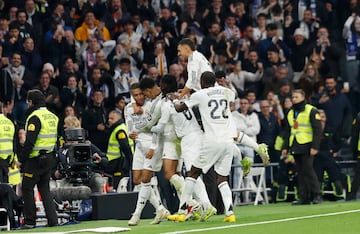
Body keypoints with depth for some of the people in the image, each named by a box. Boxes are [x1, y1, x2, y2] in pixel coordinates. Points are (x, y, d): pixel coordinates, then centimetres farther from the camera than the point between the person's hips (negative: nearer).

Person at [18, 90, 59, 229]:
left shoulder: (35, 117, -14)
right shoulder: (53, 117, 12)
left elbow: (29, 142, -19)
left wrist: (21, 159, -12)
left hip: (35, 160, -8)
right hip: (49, 159, 8)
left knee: (27, 189, 2)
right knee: (44, 189, 13)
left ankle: (30, 221, 3)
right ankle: (52, 219, 6)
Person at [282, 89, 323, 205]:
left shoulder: (311, 111, -2)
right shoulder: (290, 114, 19)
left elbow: (317, 130, -7)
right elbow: (287, 132, 25)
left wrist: (315, 147, -15)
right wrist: (285, 147, 17)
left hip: (306, 146, -6)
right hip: (295, 147, 6)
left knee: (308, 170, -11)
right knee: (300, 172, 4)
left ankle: (317, 195, -6)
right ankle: (304, 197, 6)